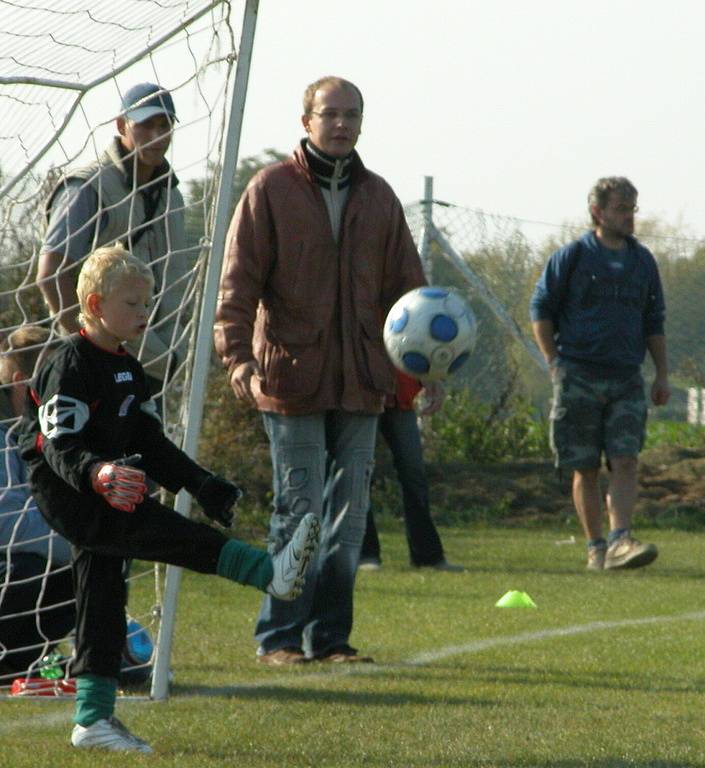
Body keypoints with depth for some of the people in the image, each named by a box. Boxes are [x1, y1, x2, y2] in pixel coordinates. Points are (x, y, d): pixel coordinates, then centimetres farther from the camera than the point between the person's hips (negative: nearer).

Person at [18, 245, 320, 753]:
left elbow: (151, 443, 20)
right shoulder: (71, 365, -14)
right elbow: (60, 448, -22)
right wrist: (99, 475, -41)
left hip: (107, 501, 10)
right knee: (163, 532, -23)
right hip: (67, 497, -10)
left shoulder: (128, 369, 16)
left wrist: (202, 485, 13)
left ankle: (93, 716, 9)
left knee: (104, 597, 7)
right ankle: (271, 573, -33)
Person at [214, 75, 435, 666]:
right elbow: (237, 284, -5)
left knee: (349, 514, 5)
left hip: (360, 383, 5)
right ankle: (280, 637, 3)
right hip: (291, 380, -5)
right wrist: (239, 360, -18)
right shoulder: (271, 190, -1)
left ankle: (330, 636, 12)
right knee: (300, 511, -6)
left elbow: (406, 287, 16)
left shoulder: (378, 197, 13)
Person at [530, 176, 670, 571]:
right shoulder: (572, 257, 1)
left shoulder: (642, 261, 12)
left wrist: (662, 375, 12)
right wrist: (556, 364, -2)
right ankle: (595, 547, 9)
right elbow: (541, 309, 5)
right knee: (586, 468, 1)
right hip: (579, 379, -3)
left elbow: (654, 323, 19)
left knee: (625, 461, -12)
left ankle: (620, 540, -19)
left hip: (627, 379, 3)